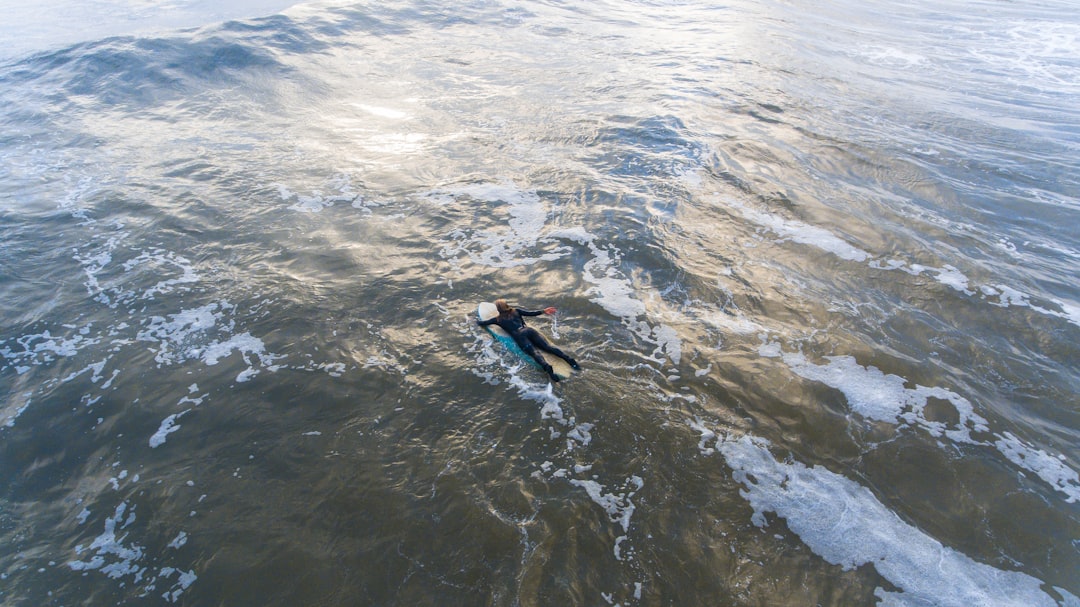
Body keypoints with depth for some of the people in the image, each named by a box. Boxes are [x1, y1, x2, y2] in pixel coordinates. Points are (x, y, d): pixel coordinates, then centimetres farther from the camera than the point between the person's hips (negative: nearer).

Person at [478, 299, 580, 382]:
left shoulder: (498, 319, 17)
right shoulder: (516, 311, 22)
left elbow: (482, 323, 24)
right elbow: (530, 313, 14)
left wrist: (478, 321, 47)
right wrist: (543, 311, 22)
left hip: (519, 336, -3)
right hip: (529, 330, 3)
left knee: (534, 352, -23)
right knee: (548, 347, -9)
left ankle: (546, 367, -50)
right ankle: (568, 358, -27)